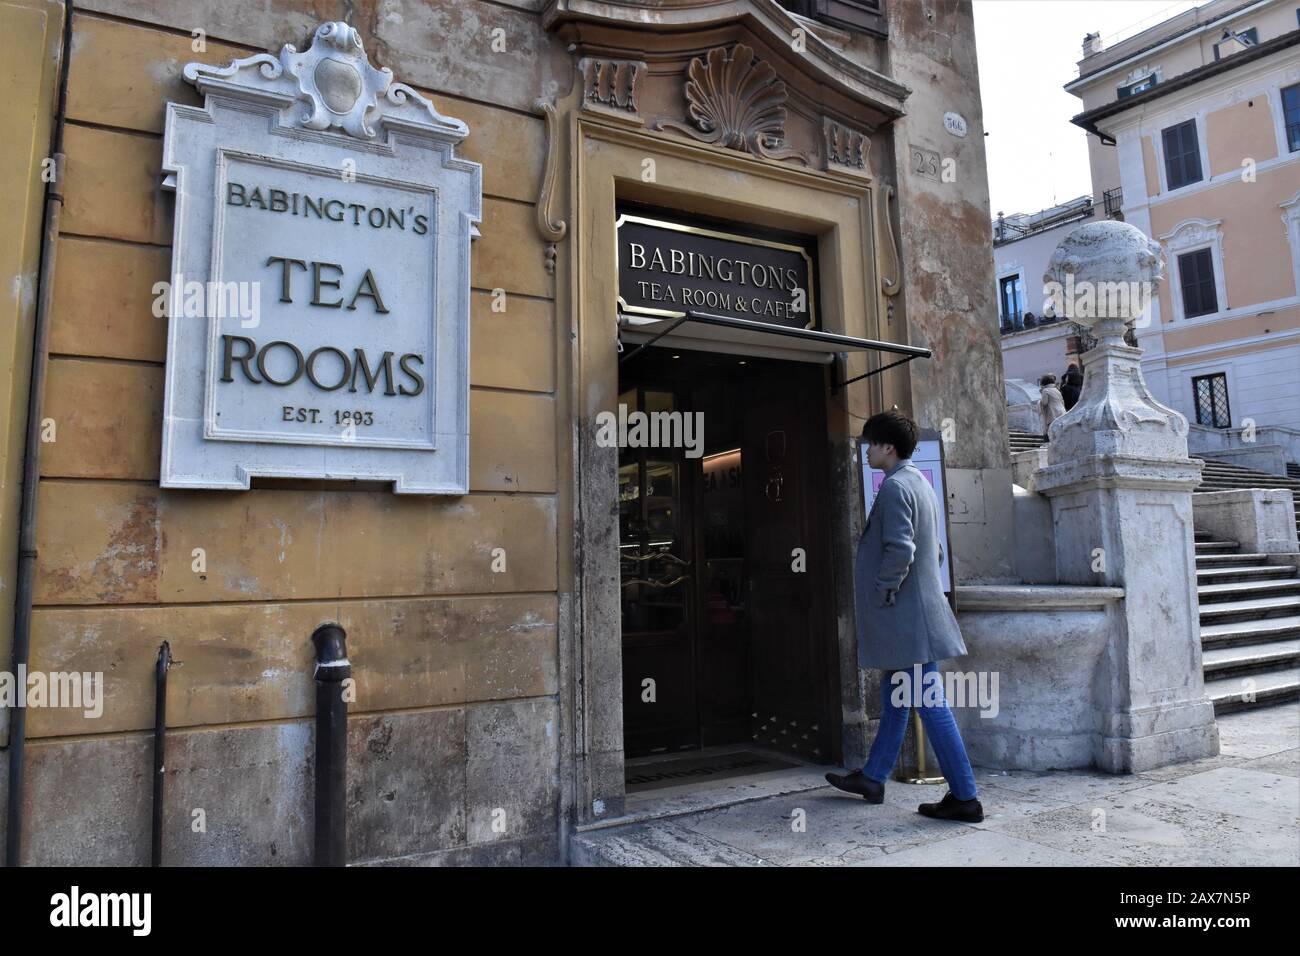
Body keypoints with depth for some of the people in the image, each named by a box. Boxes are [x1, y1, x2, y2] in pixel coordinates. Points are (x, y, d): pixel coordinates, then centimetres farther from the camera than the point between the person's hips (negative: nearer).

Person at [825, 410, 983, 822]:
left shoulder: (895, 486, -15)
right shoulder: (919, 482, 16)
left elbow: (899, 551, -25)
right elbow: (934, 551, 22)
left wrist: (882, 594, -14)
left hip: (905, 615, -10)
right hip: (912, 611, 10)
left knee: (929, 703, -4)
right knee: (895, 697, 16)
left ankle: (964, 797, 3)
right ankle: (872, 778, 29)